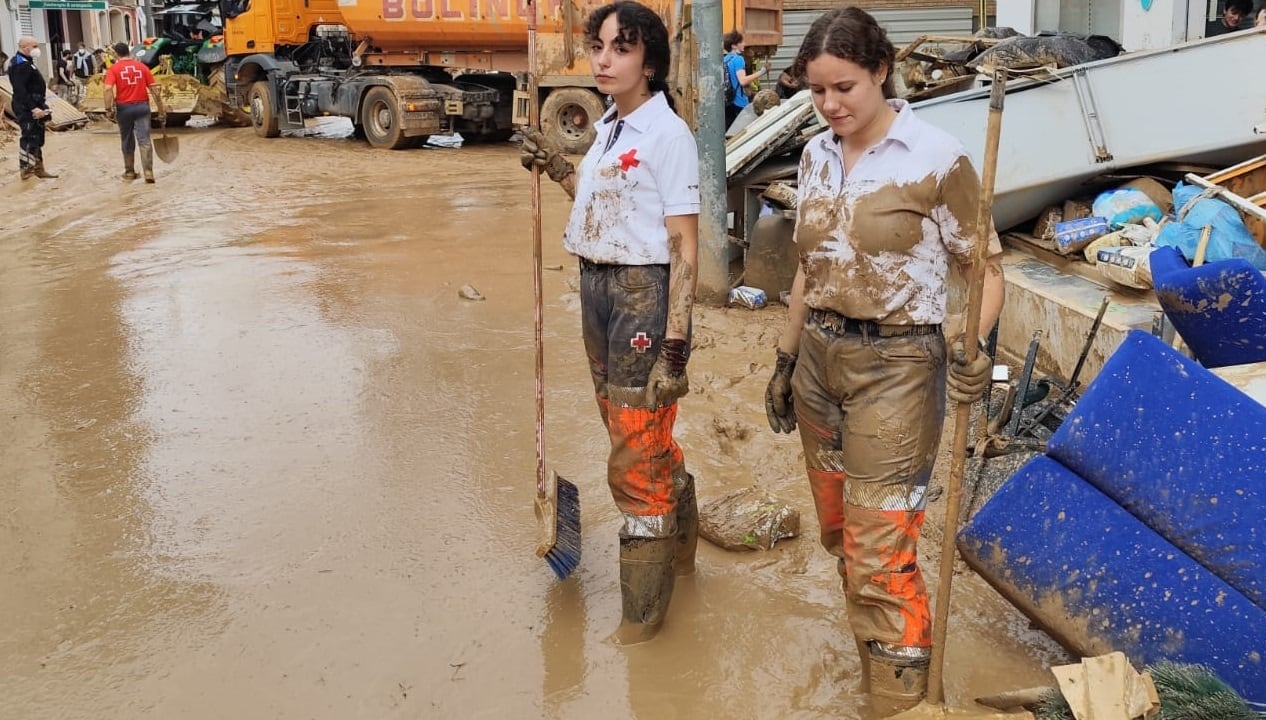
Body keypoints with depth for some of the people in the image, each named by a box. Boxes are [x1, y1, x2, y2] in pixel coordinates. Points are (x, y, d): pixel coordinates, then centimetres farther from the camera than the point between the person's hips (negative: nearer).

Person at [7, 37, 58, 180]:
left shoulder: (27, 62, 16)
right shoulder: (20, 65, -17)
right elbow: (20, 90, -24)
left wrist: (41, 105, 18)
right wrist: (33, 108, -28)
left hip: (33, 107, 11)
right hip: (27, 109, -11)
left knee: (37, 139, 15)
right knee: (30, 138, -9)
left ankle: (38, 168, 22)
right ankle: (26, 170, -4)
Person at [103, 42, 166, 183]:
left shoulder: (114, 69, -1)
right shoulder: (142, 66, 5)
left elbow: (108, 89, -17)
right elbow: (154, 90, 2)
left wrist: (109, 108, -17)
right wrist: (161, 110, 5)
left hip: (124, 107, 0)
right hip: (142, 106, 1)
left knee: (127, 141, 14)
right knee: (144, 140, -5)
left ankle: (129, 172, 25)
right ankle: (148, 172, -17)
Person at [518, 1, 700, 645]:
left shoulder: (667, 134, -14)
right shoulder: (608, 128, 10)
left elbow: (684, 250, -17)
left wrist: (674, 349, -20)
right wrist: (555, 168, 11)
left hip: (645, 295, -8)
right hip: (597, 289, 8)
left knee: (636, 460, 0)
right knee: (635, 434, 21)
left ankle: (641, 616, 14)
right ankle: (678, 544, 44)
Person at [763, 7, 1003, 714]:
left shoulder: (935, 158, -12)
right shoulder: (817, 157, 7)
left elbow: (986, 268, -8)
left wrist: (973, 348, -26)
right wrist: (786, 360, 17)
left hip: (895, 367, -6)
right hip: (820, 358, 7)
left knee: (880, 554, -6)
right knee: (842, 536, 16)